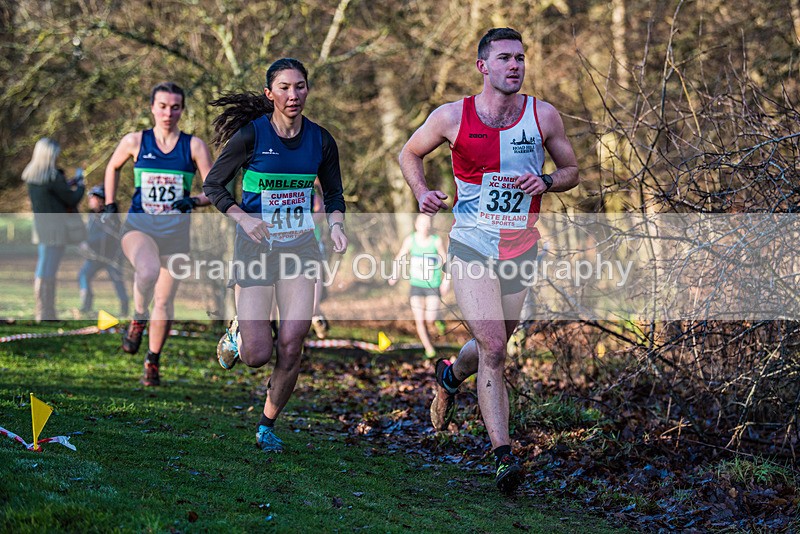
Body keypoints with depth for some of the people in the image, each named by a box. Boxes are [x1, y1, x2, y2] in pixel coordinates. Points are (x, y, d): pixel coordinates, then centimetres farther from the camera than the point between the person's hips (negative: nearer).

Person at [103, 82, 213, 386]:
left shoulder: (194, 146, 0)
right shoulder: (135, 142, 2)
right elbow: (113, 167, 21)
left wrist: (195, 201, -20)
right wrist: (110, 206, 15)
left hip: (175, 232, 1)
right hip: (138, 225, -1)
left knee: (164, 301, 5)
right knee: (148, 271, -34)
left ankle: (153, 362, 25)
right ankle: (138, 318, -6)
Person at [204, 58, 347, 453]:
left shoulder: (320, 140, 1)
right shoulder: (251, 135, -9)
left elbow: (333, 192, 16)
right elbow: (213, 185, -2)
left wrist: (335, 224, -4)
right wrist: (243, 217, -17)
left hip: (300, 246, 3)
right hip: (255, 244, -3)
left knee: (291, 346, -9)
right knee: (257, 355, -8)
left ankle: (268, 425, 13)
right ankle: (238, 332, 30)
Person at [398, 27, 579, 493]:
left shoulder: (544, 116, -3)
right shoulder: (452, 117, -7)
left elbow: (572, 170, 8)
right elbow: (411, 153, 10)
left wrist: (545, 182, -13)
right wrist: (422, 192, -8)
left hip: (521, 250, 3)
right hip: (470, 246, -3)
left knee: (493, 346, 16)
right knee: (493, 348, -15)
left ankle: (451, 376, 52)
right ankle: (505, 456, -15)